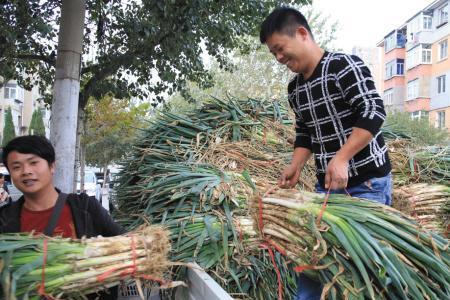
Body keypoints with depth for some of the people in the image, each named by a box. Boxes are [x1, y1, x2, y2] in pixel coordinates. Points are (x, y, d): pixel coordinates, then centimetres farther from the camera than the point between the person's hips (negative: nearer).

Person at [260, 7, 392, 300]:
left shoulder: (344, 66, -12)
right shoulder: (295, 88, 10)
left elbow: (373, 112, -20)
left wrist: (341, 158, -26)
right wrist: (295, 167, 4)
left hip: (368, 181, -7)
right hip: (327, 184, 7)